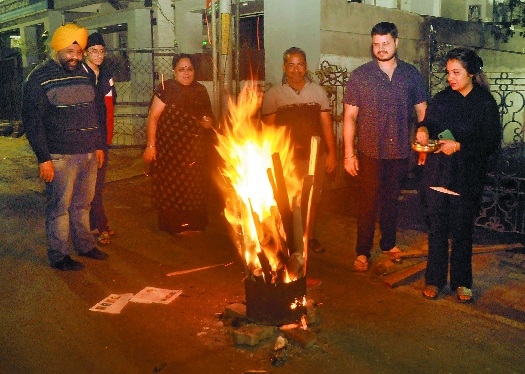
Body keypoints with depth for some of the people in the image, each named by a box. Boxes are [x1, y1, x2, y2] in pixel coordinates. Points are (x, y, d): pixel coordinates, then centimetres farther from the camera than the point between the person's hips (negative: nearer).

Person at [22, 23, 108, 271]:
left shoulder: (82, 74, 13)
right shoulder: (39, 78, -7)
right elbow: (32, 121, -10)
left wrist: (98, 145, 17)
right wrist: (43, 158, -14)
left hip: (89, 154, 6)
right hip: (60, 157, -6)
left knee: (83, 204, 15)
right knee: (59, 206, 1)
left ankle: (84, 245, 29)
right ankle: (58, 256, 12)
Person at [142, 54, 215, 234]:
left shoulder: (200, 90, 9)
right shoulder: (166, 88, -7)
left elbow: (208, 116, 23)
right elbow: (153, 117, -10)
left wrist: (208, 122, -1)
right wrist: (151, 145, -16)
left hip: (194, 150, 5)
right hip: (169, 149, -4)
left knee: (194, 188, 7)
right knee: (171, 187, 2)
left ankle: (193, 223, 22)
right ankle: (173, 225, 16)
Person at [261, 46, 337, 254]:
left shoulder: (317, 91, 4)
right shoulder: (273, 94, -2)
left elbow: (326, 124, 4)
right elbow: (269, 127, -1)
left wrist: (331, 152, 0)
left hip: (315, 156, 3)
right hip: (286, 158, -2)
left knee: (313, 198, 13)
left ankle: (310, 236, 30)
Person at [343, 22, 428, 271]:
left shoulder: (411, 74, 3)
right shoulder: (360, 75, -3)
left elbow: (422, 111, 7)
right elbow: (350, 116, -4)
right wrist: (349, 154, -8)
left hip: (400, 151, 3)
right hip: (370, 151, -2)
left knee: (392, 199, 16)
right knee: (368, 202, 3)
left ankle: (388, 244, 33)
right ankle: (362, 252, 15)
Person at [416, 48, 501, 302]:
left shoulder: (485, 103, -5)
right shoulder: (442, 98, 6)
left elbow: (491, 143, -7)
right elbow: (429, 122, 15)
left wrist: (460, 146, -18)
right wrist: (423, 130, -8)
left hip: (466, 177, -3)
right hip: (437, 173, 3)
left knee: (462, 230, 7)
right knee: (437, 228, 8)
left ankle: (461, 282, 23)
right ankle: (434, 279, 21)